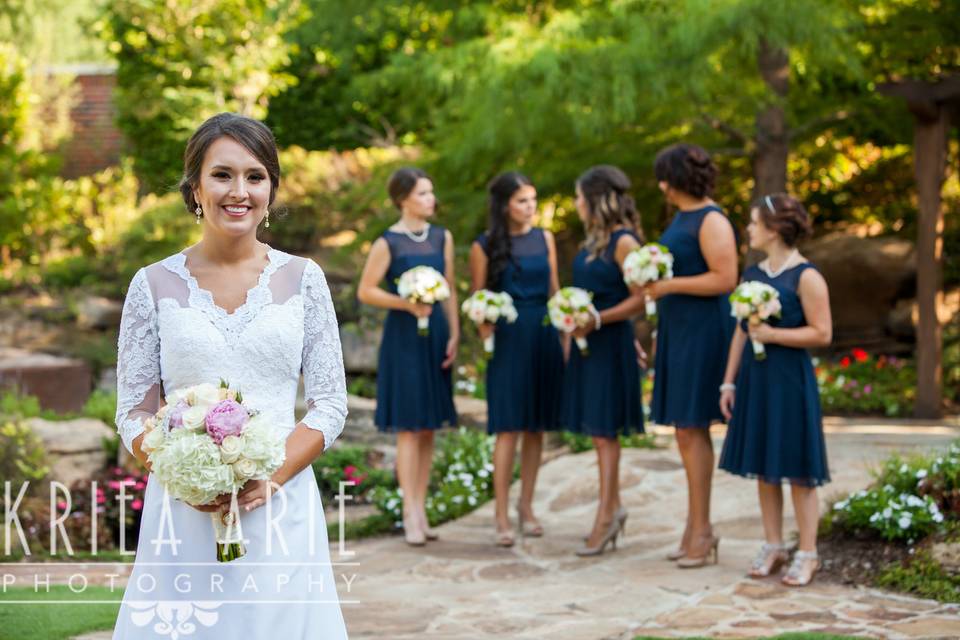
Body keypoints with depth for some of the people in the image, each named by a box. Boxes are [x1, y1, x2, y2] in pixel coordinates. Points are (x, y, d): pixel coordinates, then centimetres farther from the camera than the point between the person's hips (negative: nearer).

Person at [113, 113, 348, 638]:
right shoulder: (155, 285, 2)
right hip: (184, 511, 0)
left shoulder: (302, 279, 4)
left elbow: (331, 405, 2)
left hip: (281, 507, 1)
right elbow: (134, 413, 2)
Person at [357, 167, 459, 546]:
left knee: (429, 427, 7)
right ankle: (410, 514, -2)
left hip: (435, 337, 5)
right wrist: (407, 304, -18)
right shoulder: (388, 242, -6)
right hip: (403, 337, -5)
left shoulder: (442, 238, 9)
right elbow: (365, 291, -6)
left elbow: (450, 289, 11)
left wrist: (454, 335, 3)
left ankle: (420, 510, 15)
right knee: (408, 426, -6)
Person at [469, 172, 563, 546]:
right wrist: (484, 331, -14)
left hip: (544, 337, 4)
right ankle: (501, 516, -1)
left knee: (536, 427, 7)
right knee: (509, 427, -7)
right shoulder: (486, 246, -1)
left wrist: (566, 333, 8)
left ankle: (526, 505, 20)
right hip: (507, 339, -4)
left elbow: (555, 291, 13)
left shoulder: (545, 239, 9)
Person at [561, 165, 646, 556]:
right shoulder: (593, 241, 13)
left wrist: (598, 319, -23)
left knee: (604, 430, -4)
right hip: (586, 344, 8)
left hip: (610, 344, -8)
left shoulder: (623, 242, -13)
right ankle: (613, 509, 20)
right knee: (597, 431, 11)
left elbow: (640, 298, -18)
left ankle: (606, 516, 2)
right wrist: (572, 331, 16)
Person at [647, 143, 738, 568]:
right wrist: (654, 279, 9)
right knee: (686, 430, 11)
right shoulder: (682, 217, 15)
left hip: (703, 331, -9)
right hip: (678, 329, 9)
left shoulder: (711, 221, -13)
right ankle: (695, 526, 18)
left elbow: (725, 279, -21)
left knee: (691, 428, -6)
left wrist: (669, 285, -19)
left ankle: (702, 530, 1)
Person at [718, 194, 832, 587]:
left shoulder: (806, 277, -10)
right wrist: (729, 382, 10)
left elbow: (822, 333, -14)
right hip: (754, 377, 7)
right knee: (763, 468, 10)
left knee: (797, 469, -1)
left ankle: (807, 554, 7)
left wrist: (772, 334, -18)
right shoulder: (752, 274, 10)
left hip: (790, 379, -7)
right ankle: (773, 547, 20)